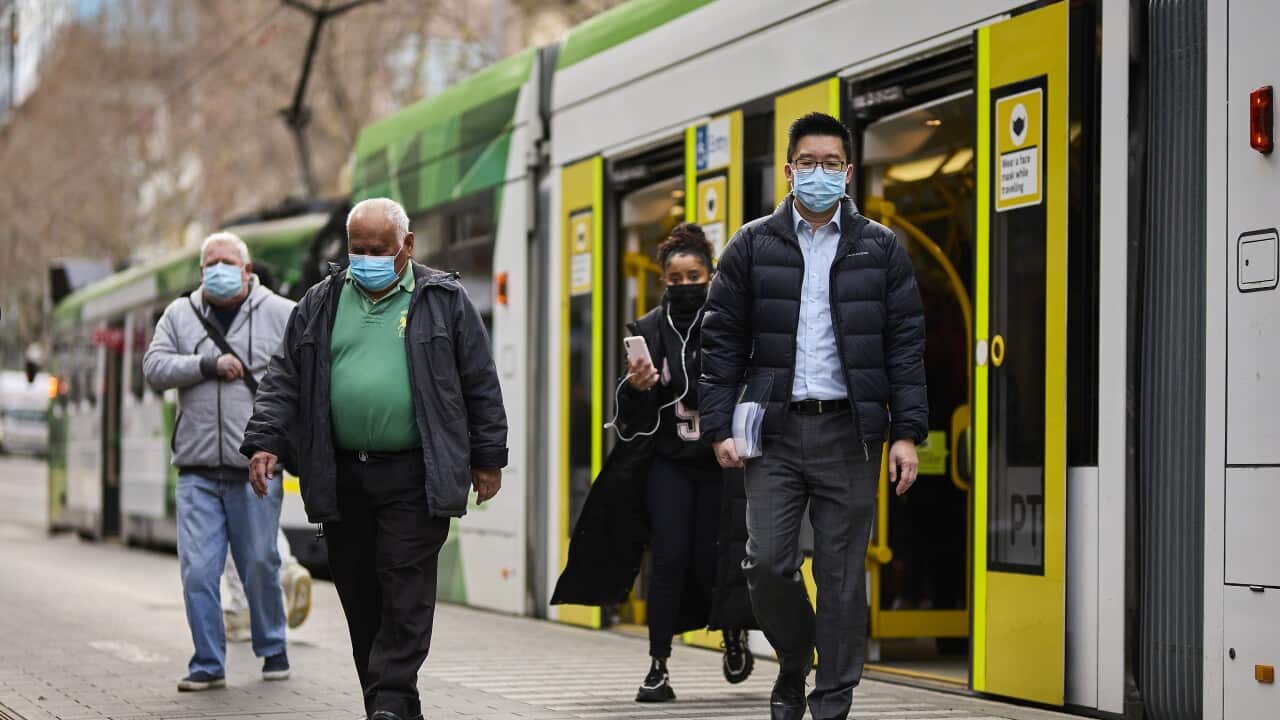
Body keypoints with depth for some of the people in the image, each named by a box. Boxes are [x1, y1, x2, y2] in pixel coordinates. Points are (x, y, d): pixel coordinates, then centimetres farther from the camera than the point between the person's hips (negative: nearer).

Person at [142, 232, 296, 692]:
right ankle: (208, 664, 7)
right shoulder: (179, 315, 12)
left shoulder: (282, 314, 5)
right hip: (198, 470, 2)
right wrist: (208, 365, -10)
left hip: (256, 468, -2)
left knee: (260, 566, 4)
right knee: (198, 571, -3)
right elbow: (154, 368, 1)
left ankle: (272, 649, 24)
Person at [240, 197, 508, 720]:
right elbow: (285, 381, 11)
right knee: (360, 595, 6)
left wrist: (488, 459, 3)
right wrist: (264, 442, -2)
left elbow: (480, 384, 5)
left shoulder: (445, 300, 4)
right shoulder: (320, 305, 11)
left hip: (415, 476, -3)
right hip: (341, 476, 4)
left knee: (406, 592, -10)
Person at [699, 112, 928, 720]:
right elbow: (721, 343, 6)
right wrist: (720, 427, -2)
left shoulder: (880, 249, 8)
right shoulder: (752, 247, 7)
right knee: (767, 562, -6)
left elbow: (906, 345, 6)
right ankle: (794, 662, 21)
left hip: (849, 431, 0)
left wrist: (907, 432, -3)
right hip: (776, 429, 0)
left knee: (842, 574, 1)